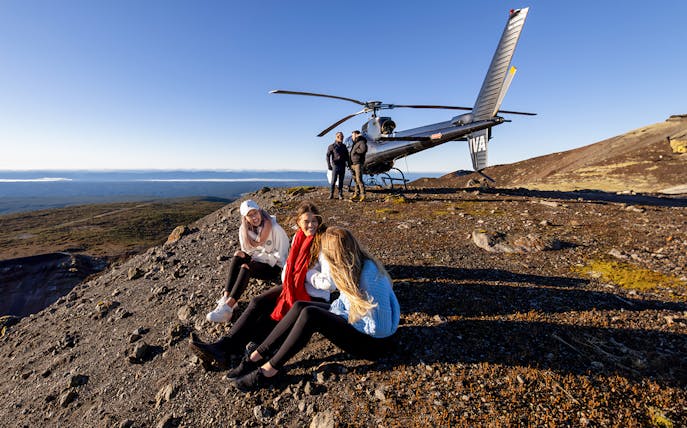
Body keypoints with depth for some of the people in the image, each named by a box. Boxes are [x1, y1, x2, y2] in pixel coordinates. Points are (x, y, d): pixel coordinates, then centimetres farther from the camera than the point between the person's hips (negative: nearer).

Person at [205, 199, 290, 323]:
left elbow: (280, 256, -16)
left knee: (246, 268, -30)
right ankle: (226, 298, -28)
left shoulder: (274, 228, -19)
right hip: (258, 261, 6)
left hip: (274, 267, -5)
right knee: (237, 258, -22)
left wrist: (256, 258, -20)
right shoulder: (244, 229, -2)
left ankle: (228, 307, -32)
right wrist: (243, 255, -16)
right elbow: (248, 252, 7)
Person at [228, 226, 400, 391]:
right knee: (300, 307, -11)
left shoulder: (370, 277, -31)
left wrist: (342, 316, -18)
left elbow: (380, 328, -26)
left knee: (310, 315, -25)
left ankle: (269, 370, -11)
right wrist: (331, 311, -10)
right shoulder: (353, 266, -5)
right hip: (354, 320, 8)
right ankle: (257, 356, -4)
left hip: (374, 341, -8)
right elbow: (346, 300, 10)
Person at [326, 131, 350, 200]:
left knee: (341, 181, 4)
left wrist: (347, 162, 1)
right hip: (335, 165, -3)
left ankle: (340, 194, 9)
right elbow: (328, 156, -3)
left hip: (342, 166, 4)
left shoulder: (344, 146, 13)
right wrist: (329, 165, -12)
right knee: (334, 180, -6)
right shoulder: (332, 146, 0)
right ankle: (331, 194, 2)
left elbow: (347, 155, 17)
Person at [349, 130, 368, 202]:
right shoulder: (355, 143, 20)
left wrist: (355, 150, -15)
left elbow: (364, 150, -26)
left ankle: (363, 195, -10)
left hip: (358, 164, -9)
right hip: (353, 164, 9)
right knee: (355, 179, 8)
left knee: (359, 179, -13)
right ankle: (357, 194, 13)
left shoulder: (362, 142, -7)